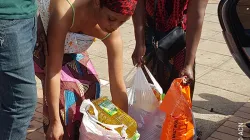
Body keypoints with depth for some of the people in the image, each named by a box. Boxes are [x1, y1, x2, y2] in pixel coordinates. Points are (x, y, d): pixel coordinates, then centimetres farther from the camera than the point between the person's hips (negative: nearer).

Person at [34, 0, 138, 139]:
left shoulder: (111, 33, -26)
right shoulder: (65, 11, -43)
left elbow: (118, 85, -19)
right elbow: (53, 71, -40)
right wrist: (55, 122, -37)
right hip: (36, 38, -5)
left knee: (89, 84, -6)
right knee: (67, 87, -20)